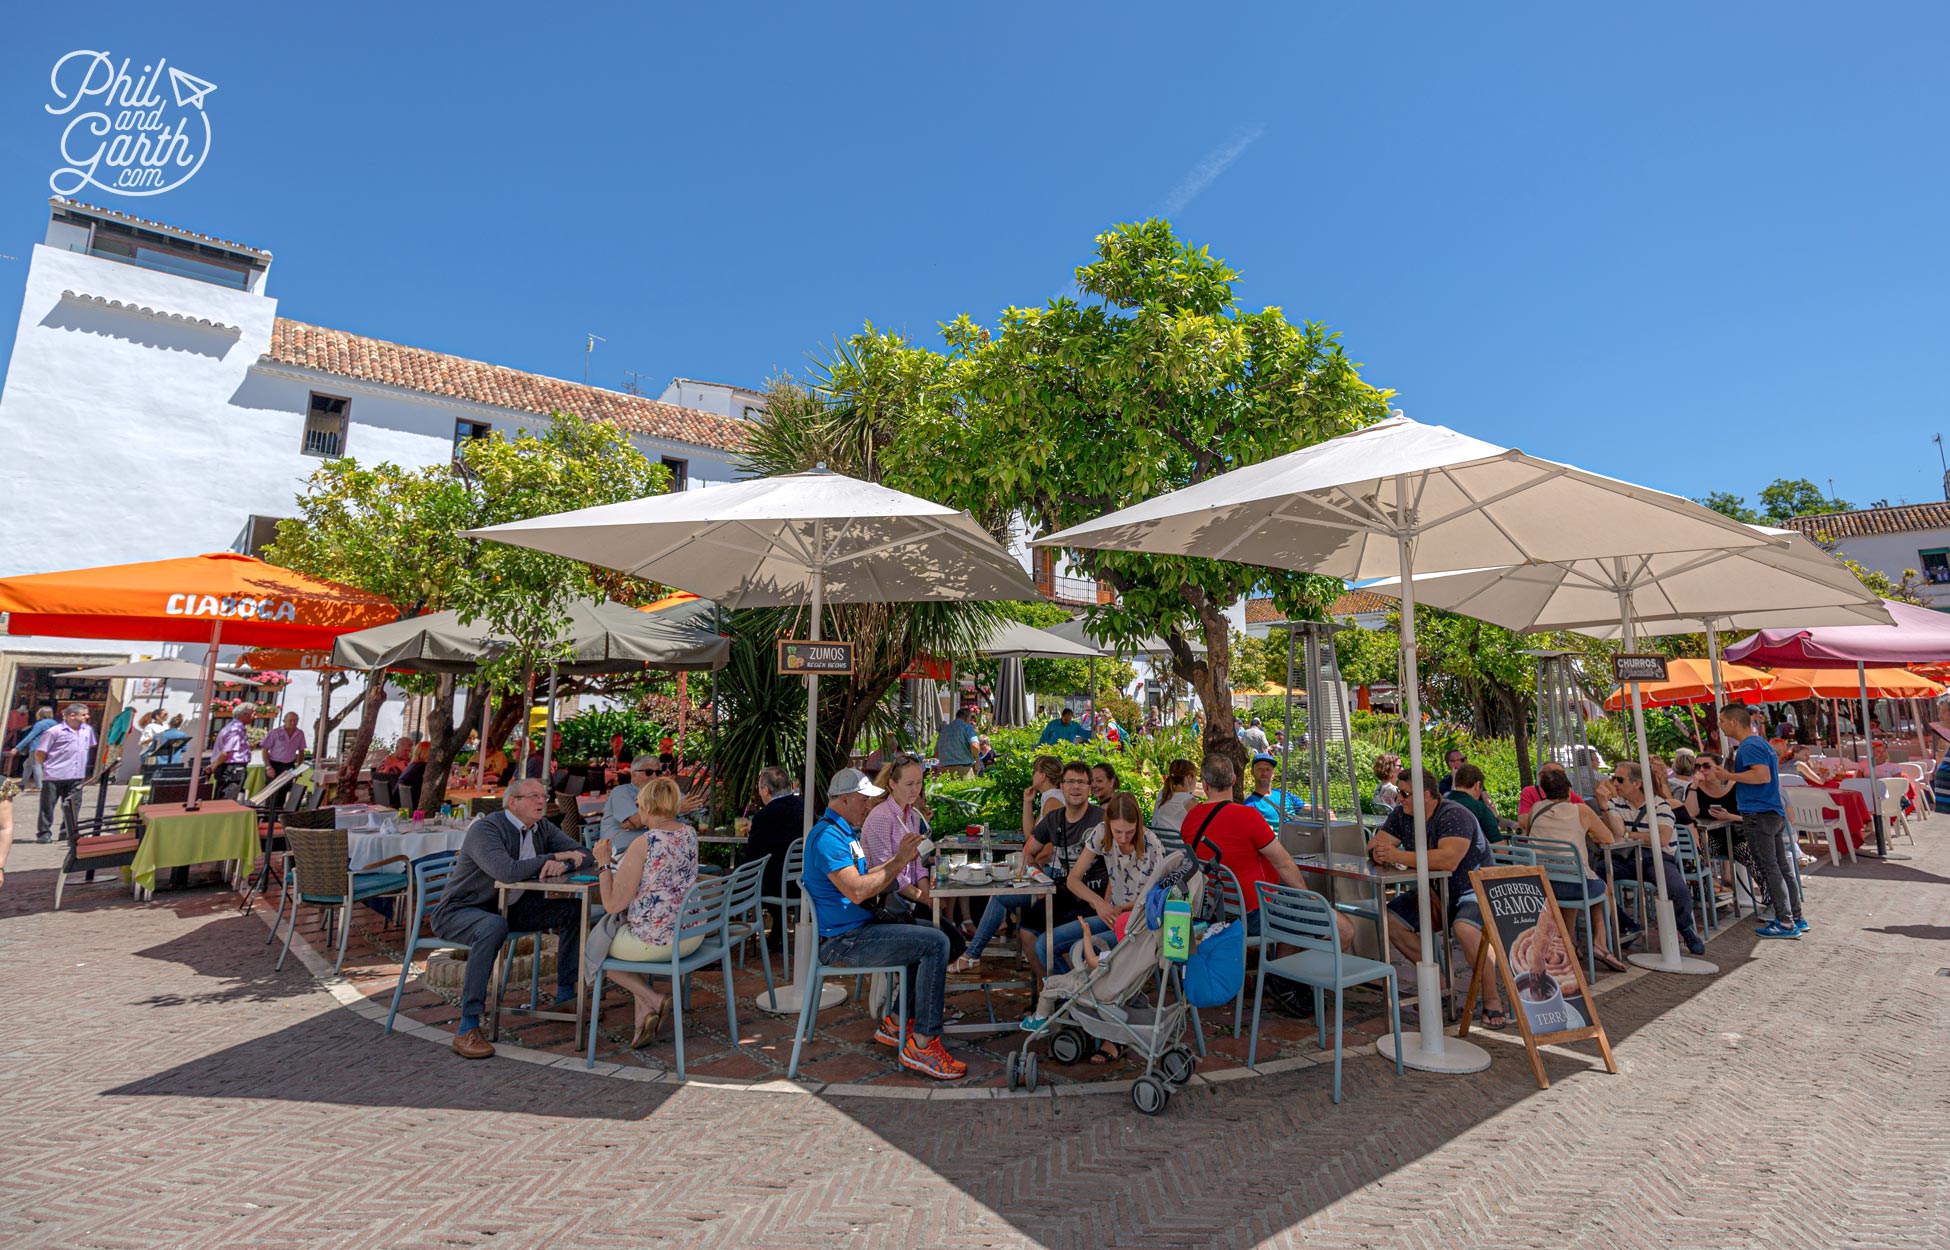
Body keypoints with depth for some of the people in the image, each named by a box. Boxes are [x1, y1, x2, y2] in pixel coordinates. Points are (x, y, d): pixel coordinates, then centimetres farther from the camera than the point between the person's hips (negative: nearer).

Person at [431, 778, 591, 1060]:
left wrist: (562, 864, -21)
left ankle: (565, 995, 7)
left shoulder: (543, 828, 1)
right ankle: (467, 1028, -33)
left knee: (574, 910, -5)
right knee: (494, 926, -40)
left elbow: (583, 855, 3)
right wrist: (555, 857, -27)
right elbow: (507, 871, -39)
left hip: (509, 907, 8)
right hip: (459, 911, -7)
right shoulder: (485, 829, -23)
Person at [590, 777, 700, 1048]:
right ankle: (645, 1016, 23)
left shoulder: (643, 843, -20)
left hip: (657, 940, -7)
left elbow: (613, 904, -16)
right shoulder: (689, 834, 1)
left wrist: (604, 863, -6)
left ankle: (653, 1000, 11)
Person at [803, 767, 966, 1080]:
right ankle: (921, 1045, -12)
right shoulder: (828, 836, -18)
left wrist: (901, 860, 5)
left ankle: (898, 1023, 23)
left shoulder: (845, 832, 16)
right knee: (935, 943, -18)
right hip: (842, 941, -11)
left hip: (855, 929, 11)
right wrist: (899, 861, -19)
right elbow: (857, 891, -26)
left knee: (931, 933, 21)